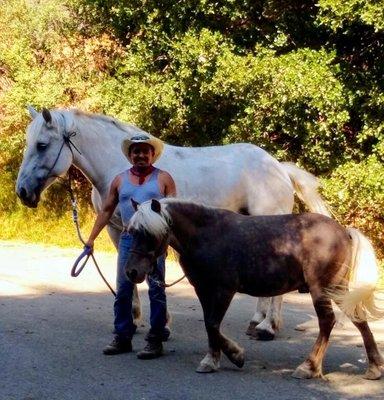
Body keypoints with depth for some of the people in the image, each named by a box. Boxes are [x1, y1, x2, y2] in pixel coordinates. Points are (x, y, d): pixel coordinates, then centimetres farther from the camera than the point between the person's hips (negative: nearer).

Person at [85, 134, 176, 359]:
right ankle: (122, 338, 16)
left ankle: (156, 340, 5)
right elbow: (107, 210, 16)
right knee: (123, 290, 7)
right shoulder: (120, 180, 12)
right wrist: (92, 238, 12)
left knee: (156, 291, -1)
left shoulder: (163, 179, 3)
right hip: (128, 238, 4)